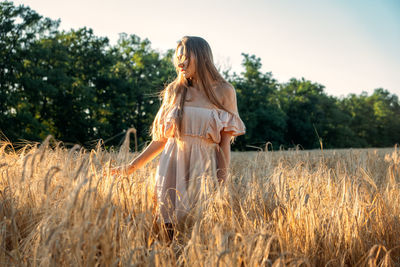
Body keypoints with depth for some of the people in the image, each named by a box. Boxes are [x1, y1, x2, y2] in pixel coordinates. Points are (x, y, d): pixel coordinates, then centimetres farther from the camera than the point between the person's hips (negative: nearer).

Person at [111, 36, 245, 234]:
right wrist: (132, 166, 7)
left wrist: (223, 181, -5)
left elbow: (225, 143, 1)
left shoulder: (224, 92, 2)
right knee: (169, 230, -1)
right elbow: (162, 138, 11)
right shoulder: (174, 91, 8)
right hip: (173, 167, 2)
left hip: (204, 167, -2)